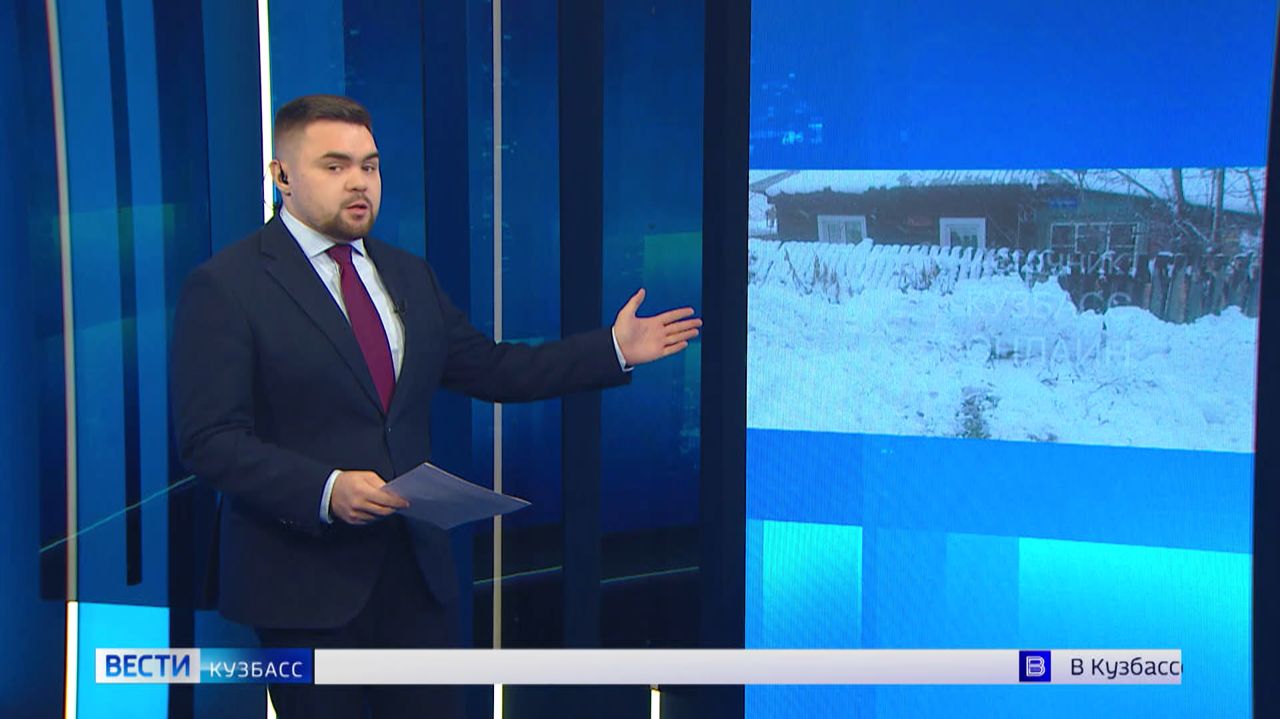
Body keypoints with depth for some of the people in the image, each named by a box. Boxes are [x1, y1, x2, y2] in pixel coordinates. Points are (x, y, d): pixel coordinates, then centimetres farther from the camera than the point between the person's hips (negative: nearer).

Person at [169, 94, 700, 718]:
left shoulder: (409, 275, 12)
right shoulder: (224, 286, -8)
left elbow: (489, 370, 14)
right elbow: (208, 440, -14)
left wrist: (614, 349, 8)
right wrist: (325, 491, -26)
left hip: (415, 567, 5)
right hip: (302, 581, -5)